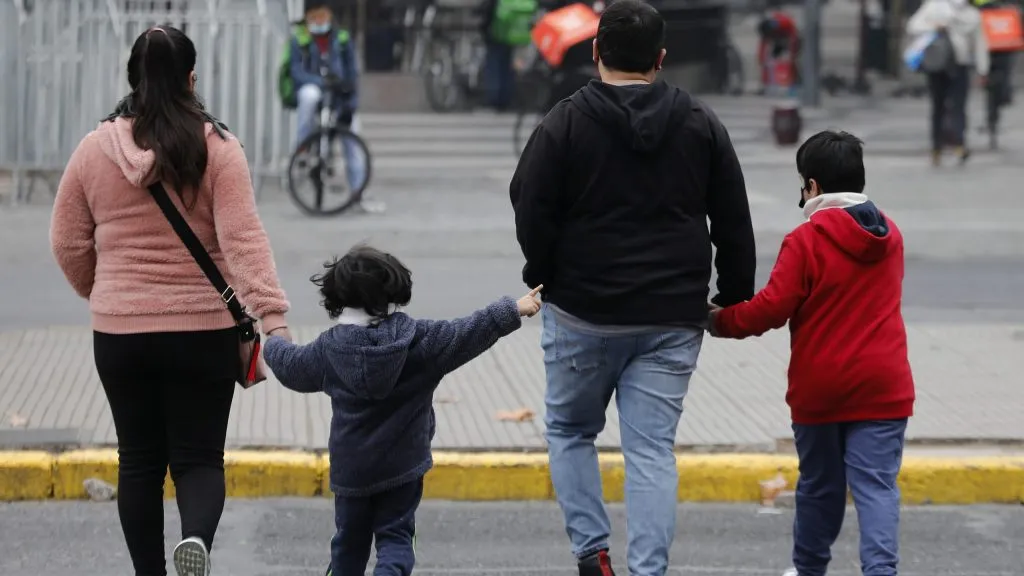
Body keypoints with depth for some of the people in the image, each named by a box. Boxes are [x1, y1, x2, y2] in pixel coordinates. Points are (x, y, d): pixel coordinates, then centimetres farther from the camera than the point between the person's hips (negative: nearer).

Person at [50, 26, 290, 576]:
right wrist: (272, 316, -21)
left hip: (120, 333, 2)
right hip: (204, 331, -2)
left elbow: (67, 243, 6)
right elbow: (243, 239, -18)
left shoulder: (95, 149, -1)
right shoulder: (217, 149, -9)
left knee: (140, 460, 14)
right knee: (198, 458, 5)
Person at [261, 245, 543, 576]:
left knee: (350, 538, 16)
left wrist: (274, 345, 35)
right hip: (403, 465, -2)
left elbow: (291, 366, 13)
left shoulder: (329, 349, -4)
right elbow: (467, 334, -12)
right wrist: (513, 311, -6)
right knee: (395, 536, 4)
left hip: (350, 468, 2)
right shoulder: (419, 340, -11)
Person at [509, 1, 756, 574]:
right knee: (653, 450, 4)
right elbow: (734, 225, 6)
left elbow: (532, 212, -7)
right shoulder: (702, 124, 3)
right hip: (673, 321, 2)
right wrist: (735, 300, 15)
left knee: (570, 429, 18)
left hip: (583, 312, -2)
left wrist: (544, 277, 11)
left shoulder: (566, 123, -7)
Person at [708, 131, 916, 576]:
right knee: (876, 484, -3)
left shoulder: (806, 240, -10)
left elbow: (772, 308, -13)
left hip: (819, 389, -2)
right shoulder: (889, 236, 9)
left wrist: (722, 322, 1)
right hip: (882, 388, 2)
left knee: (820, 484, 14)